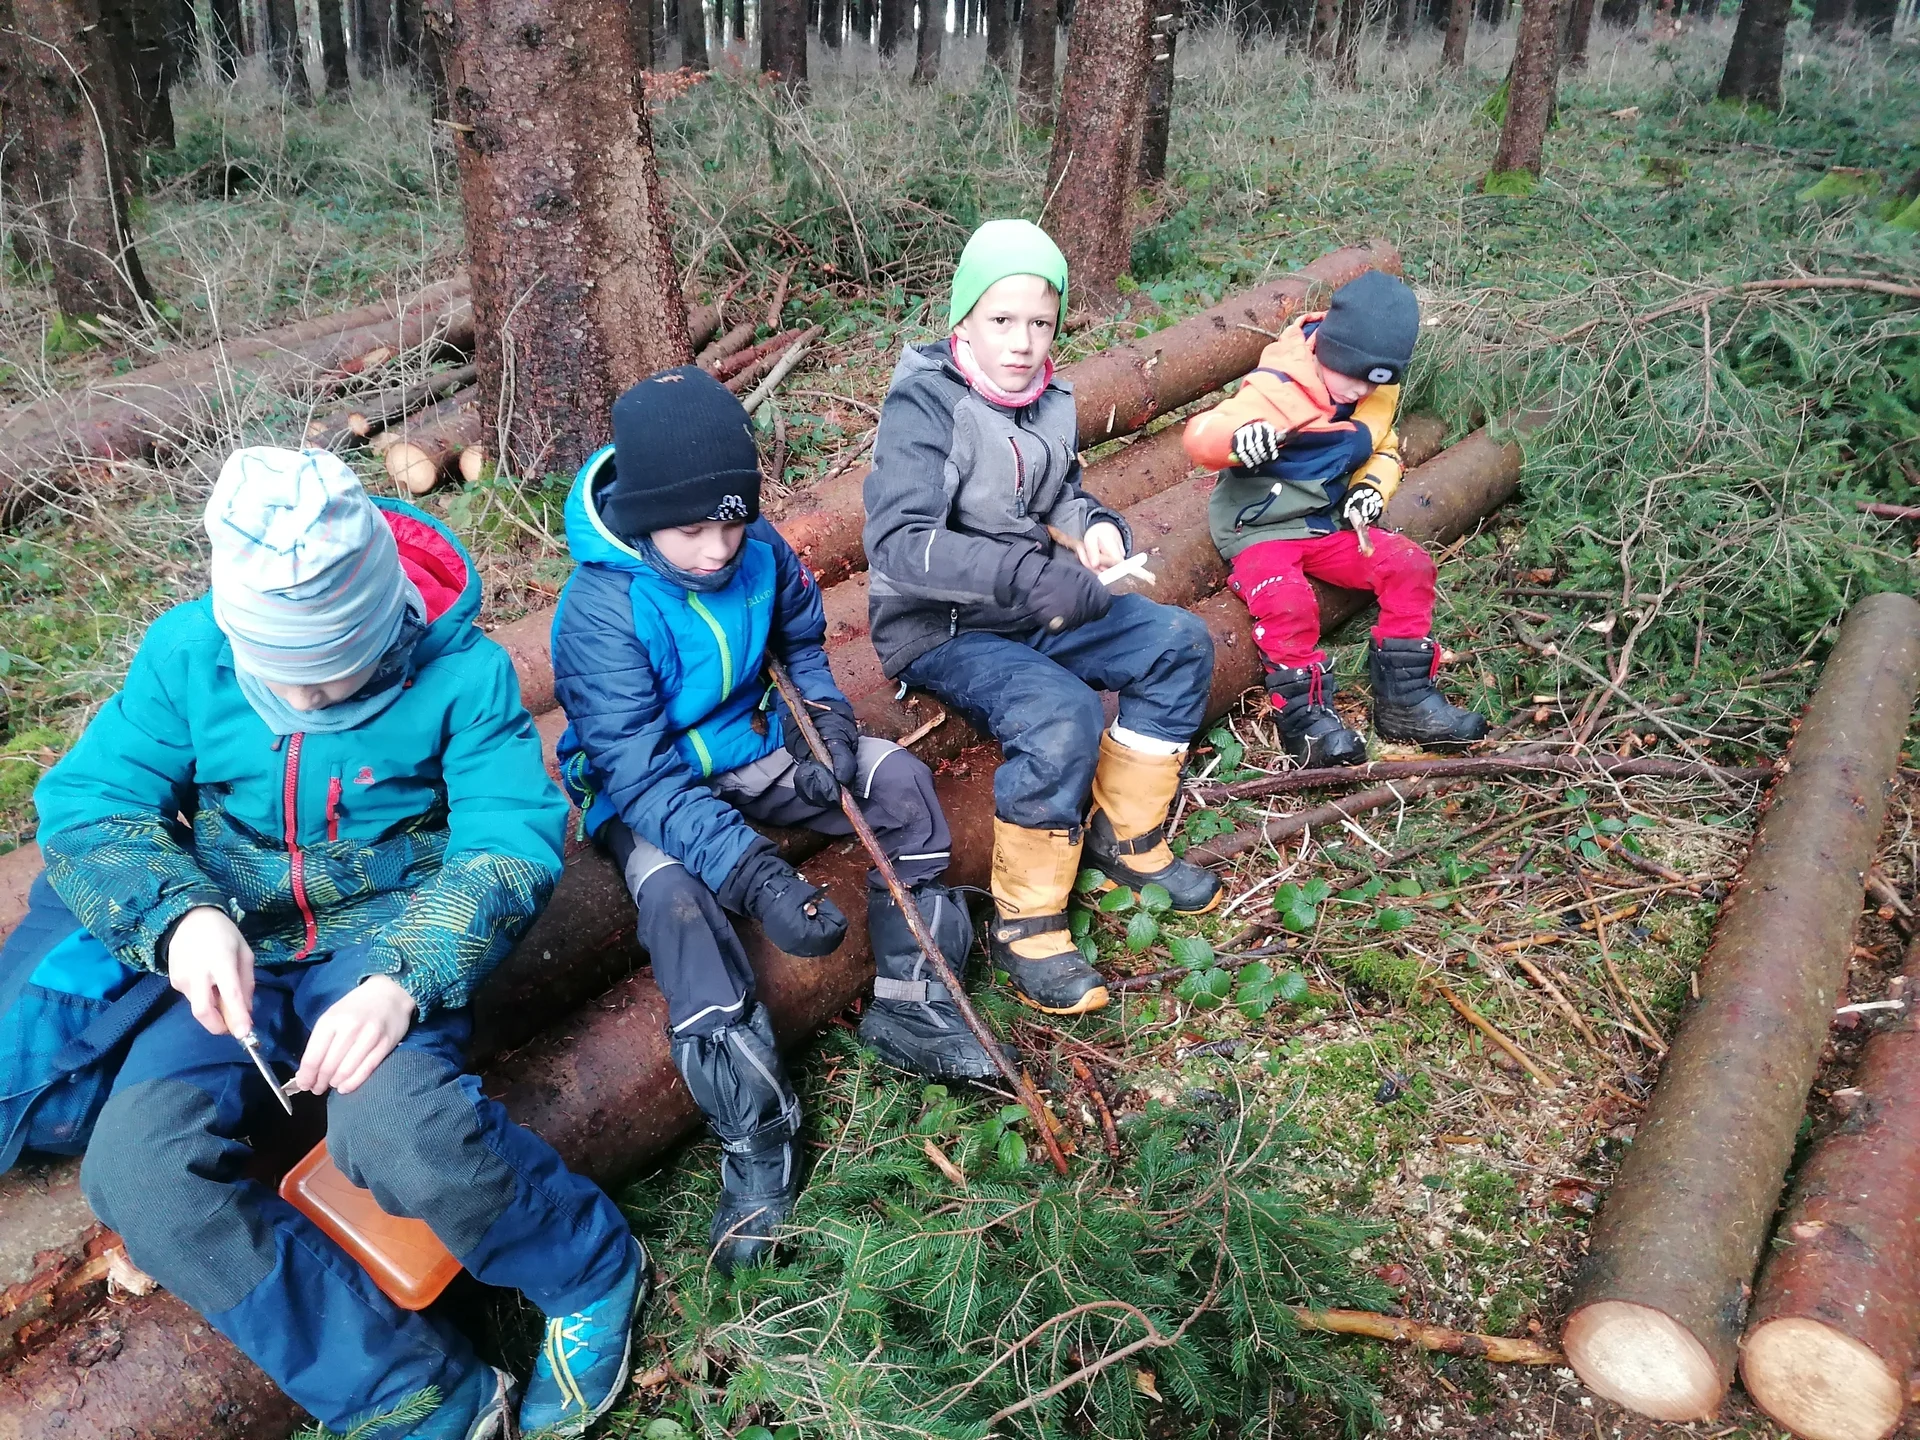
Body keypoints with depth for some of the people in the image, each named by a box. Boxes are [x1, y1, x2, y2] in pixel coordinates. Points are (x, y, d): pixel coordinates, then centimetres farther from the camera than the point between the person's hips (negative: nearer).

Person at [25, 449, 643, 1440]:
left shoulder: (459, 670, -14)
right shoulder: (189, 651, -5)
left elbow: (513, 839, -16)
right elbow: (86, 802, -5)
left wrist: (406, 978, -34)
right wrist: (181, 912, -26)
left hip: (393, 936, -4)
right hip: (241, 957, 4)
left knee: (392, 1125, -35)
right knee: (136, 1167, -23)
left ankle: (592, 1270, -5)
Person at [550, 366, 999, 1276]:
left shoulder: (761, 553, -11)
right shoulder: (600, 610, -27)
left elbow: (801, 643, 11)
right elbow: (642, 777, -31)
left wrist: (821, 714, -12)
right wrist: (756, 875, -43)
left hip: (754, 750, 5)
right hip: (648, 795, -5)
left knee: (899, 779, -13)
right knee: (675, 895, -34)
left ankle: (908, 1005, -3)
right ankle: (757, 1139, -26)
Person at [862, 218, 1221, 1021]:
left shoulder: (1048, 399, 5)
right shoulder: (924, 404, -19)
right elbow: (899, 543, -31)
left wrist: (1095, 527, -5)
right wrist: (1028, 574, -40)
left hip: (1032, 611, 8)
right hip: (940, 630, -8)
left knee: (1179, 643, 0)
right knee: (1061, 716, -32)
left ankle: (1125, 839, 11)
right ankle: (1024, 926, -14)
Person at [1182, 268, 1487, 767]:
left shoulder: (1373, 396, 2)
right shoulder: (1275, 393, -20)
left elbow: (1383, 449, 18)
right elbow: (1199, 437, -28)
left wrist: (1372, 485, -6)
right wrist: (1238, 440, -52)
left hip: (1331, 523, 7)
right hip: (1262, 529, -7)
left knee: (1409, 564, -11)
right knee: (1286, 601, -34)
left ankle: (1405, 697, -4)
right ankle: (1304, 714, -18)